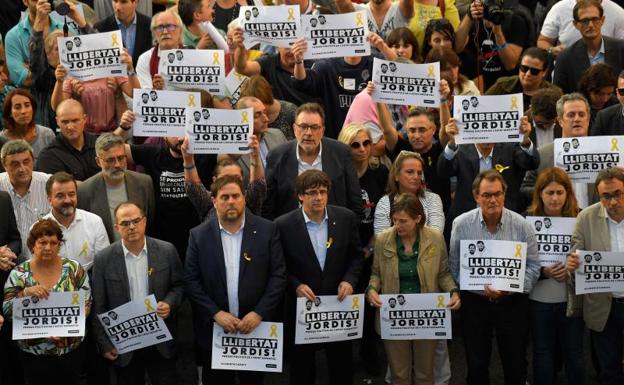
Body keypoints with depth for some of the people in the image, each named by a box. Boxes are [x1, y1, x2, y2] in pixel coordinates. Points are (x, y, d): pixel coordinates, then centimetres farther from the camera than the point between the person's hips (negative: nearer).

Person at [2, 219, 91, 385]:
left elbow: (86, 304, -2)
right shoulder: (19, 273, -5)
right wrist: (26, 293, -25)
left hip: (71, 348, 1)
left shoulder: (74, 268, -4)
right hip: (34, 352, 0)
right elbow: (6, 310, -8)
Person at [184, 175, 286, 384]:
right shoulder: (199, 235, 0)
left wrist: (259, 313, -12)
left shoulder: (267, 230, -1)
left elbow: (278, 275, -3)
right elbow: (191, 280, -2)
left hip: (257, 328, 0)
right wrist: (216, 313, -12)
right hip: (213, 330, 0)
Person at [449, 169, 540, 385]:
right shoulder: (461, 224, -7)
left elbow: (533, 266, -4)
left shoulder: (520, 225, -8)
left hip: (513, 302, 0)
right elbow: (455, 267, -4)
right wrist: (481, 287, -17)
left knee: (516, 365, 10)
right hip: (475, 302, 0)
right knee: (477, 364, 12)